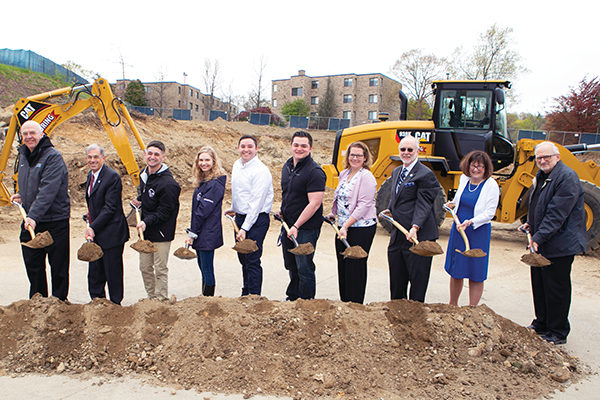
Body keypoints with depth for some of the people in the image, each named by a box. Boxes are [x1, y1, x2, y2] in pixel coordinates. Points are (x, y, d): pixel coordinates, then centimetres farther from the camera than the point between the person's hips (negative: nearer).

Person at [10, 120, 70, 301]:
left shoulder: (53, 156, -13)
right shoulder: (24, 155, 12)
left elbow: (48, 190, -24)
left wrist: (34, 216, -31)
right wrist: (22, 195, 9)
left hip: (55, 222, -7)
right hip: (30, 221, 7)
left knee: (58, 267, 4)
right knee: (33, 265, 14)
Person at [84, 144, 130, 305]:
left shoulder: (112, 177, -16)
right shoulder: (91, 175, 12)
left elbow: (110, 207, -20)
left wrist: (93, 227, -22)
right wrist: (91, 226, 13)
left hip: (111, 234, -8)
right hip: (95, 233, 8)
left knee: (113, 272, 3)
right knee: (94, 274, 14)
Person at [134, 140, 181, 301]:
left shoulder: (168, 183, -19)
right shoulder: (144, 174, 8)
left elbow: (164, 212, -17)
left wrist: (147, 221, -26)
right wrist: (140, 201, 10)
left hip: (161, 232, -8)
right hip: (145, 229, 8)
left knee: (160, 269, 1)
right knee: (145, 267, 14)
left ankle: (162, 300, 14)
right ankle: (152, 298, 29)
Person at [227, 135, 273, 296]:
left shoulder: (261, 171, -17)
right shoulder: (236, 165, 9)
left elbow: (257, 203, -21)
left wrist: (245, 228, -22)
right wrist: (233, 209, 29)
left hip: (256, 219, -8)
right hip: (240, 217, 8)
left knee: (252, 261, -8)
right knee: (243, 258, 16)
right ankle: (245, 294, 30)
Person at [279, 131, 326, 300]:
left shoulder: (315, 172, -16)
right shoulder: (287, 166, 10)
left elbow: (314, 204, -20)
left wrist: (296, 226, -20)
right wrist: (283, 211, 11)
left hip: (306, 228, -8)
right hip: (287, 225, 8)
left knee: (304, 268, -1)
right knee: (291, 266, 19)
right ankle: (292, 297, 36)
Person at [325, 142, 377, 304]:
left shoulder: (366, 177, -11)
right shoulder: (344, 174, 13)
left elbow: (364, 205, -18)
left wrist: (346, 225, -21)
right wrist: (333, 214, 20)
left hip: (361, 228, -8)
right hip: (343, 227, 8)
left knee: (356, 266, -1)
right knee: (342, 265, 12)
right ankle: (344, 301, 25)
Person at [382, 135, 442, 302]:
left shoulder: (425, 174, -11)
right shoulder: (396, 172, 15)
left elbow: (423, 204, -18)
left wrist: (415, 227, -30)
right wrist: (389, 210, 8)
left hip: (418, 236, -8)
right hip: (397, 236, 8)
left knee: (418, 279, 3)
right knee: (396, 278, 18)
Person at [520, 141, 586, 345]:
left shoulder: (567, 177, -17)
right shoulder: (541, 176, 12)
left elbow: (557, 213, -23)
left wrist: (539, 237, -26)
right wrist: (530, 223, 11)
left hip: (559, 245, -9)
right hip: (541, 244, 9)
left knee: (556, 289, 1)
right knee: (539, 285, 17)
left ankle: (558, 334, 15)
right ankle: (541, 325, 32)